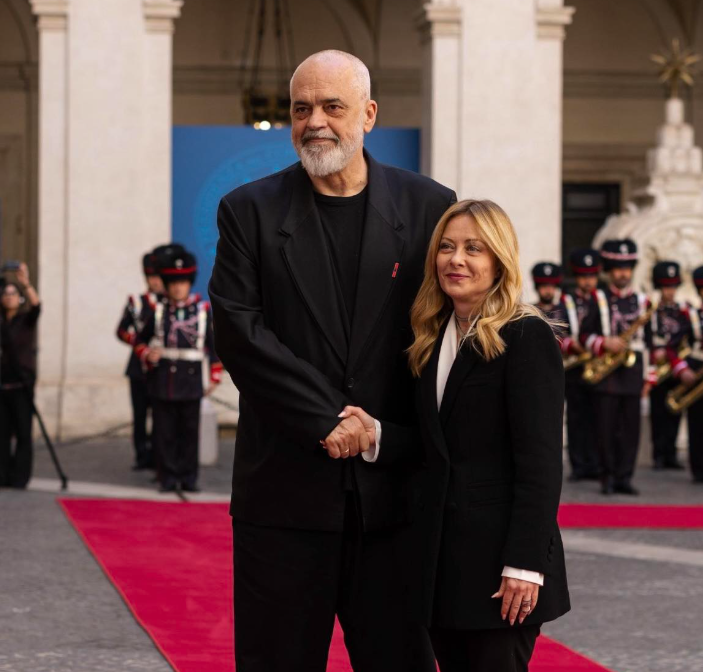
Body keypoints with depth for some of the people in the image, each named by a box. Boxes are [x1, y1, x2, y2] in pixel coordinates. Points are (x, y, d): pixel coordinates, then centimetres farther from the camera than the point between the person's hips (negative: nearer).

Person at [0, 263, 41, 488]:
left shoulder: (26, 319, -2)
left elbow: (36, 305, -24)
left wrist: (26, 283, -39)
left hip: (22, 383, -5)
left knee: (23, 433, -4)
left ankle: (20, 479, -1)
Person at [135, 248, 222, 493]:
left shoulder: (203, 311, 4)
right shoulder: (158, 312, 5)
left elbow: (214, 345, 8)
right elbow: (140, 341, 13)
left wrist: (215, 377, 4)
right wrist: (147, 354, -9)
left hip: (191, 383, 0)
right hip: (162, 382, 0)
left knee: (190, 432, 4)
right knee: (165, 433, 2)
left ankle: (189, 477, 11)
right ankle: (168, 477, 8)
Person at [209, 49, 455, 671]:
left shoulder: (427, 207, 6)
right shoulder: (249, 211, 4)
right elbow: (239, 331, -6)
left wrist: (382, 434, -7)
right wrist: (329, 422, -13)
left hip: (392, 487, 1)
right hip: (286, 487, -1)